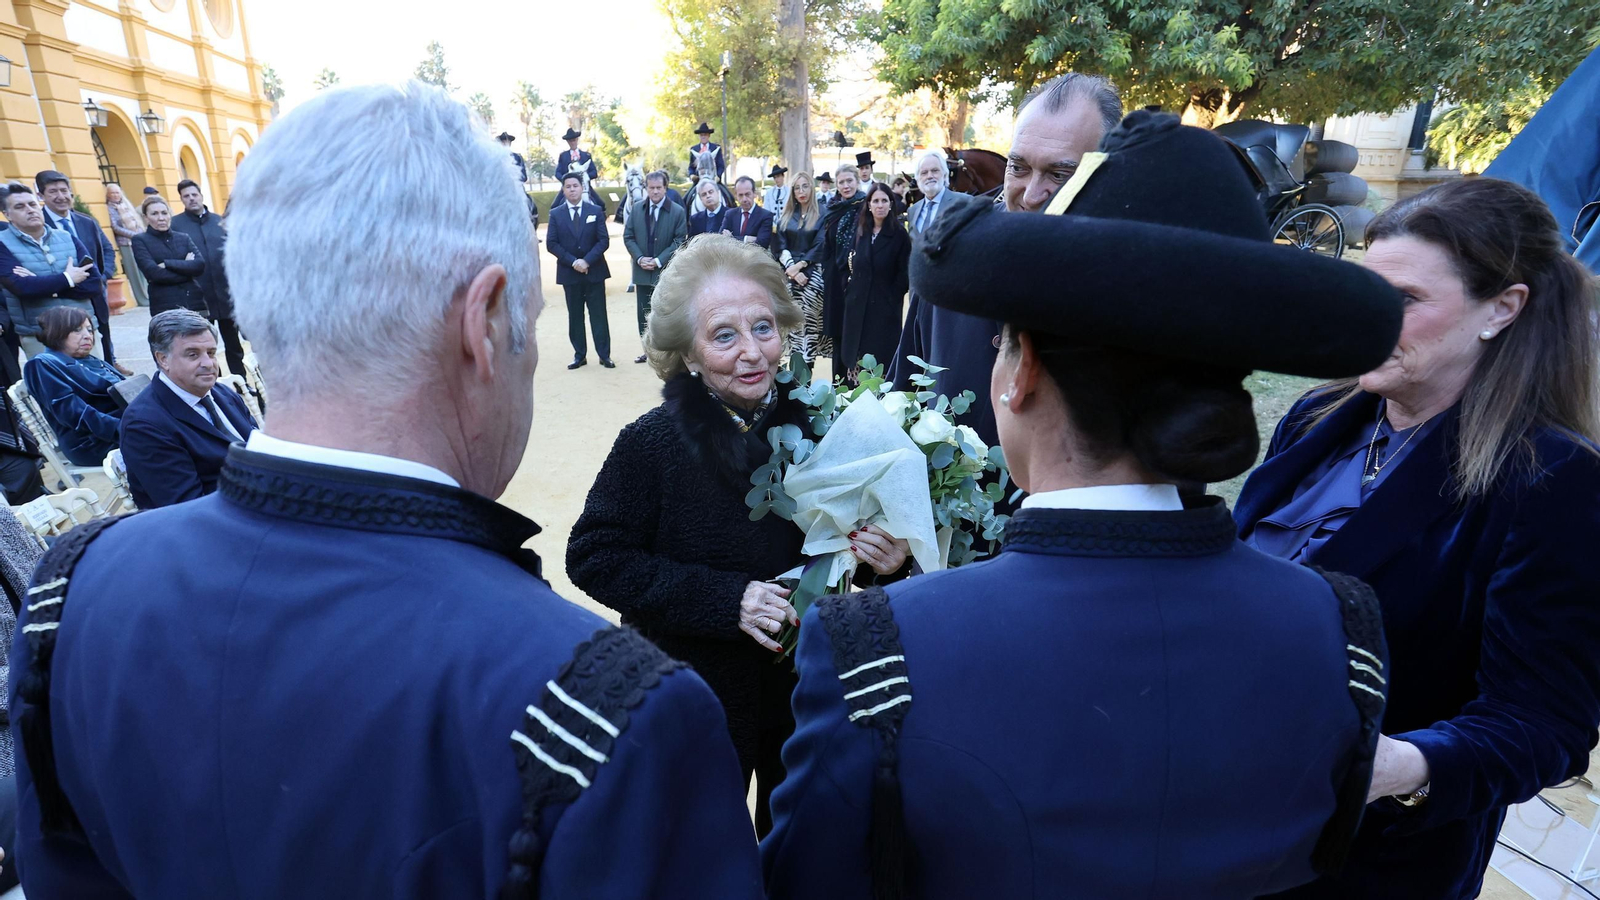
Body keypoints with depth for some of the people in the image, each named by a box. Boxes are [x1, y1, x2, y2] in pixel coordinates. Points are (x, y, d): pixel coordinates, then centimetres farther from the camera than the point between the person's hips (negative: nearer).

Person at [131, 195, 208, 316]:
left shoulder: (183, 238, 13)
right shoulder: (140, 240, 5)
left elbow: (200, 265, -3)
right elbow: (153, 273, -9)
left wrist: (168, 264, -11)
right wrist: (186, 268, -4)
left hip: (195, 303, 3)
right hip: (164, 307, -3)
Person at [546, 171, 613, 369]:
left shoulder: (596, 211, 3)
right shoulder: (556, 214, 4)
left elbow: (604, 240, -3)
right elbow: (551, 244, -2)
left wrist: (587, 261, -15)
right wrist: (573, 262, -13)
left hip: (594, 271, -1)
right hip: (569, 273, 1)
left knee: (598, 314, 2)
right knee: (575, 316, 6)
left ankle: (604, 355, 6)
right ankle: (579, 355, 13)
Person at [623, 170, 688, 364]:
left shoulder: (677, 211, -6)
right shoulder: (637, 208, 5)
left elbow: (679, 241, -9)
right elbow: (628, 237, 6)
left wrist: (659, 261, -16)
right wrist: (639, 258, -10)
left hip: (666, 272, -4)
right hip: (642, 271, 4)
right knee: (644, 313, 9)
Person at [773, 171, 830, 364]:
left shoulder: (822, 214, 2)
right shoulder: (786, 215, 12)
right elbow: (780, 246, 5)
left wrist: (800, 266, -15)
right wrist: (792, 269, -10)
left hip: (812, 274, -3)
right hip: (789, 274, 3)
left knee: (808, 320, -14)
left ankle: (806, 367, -9)